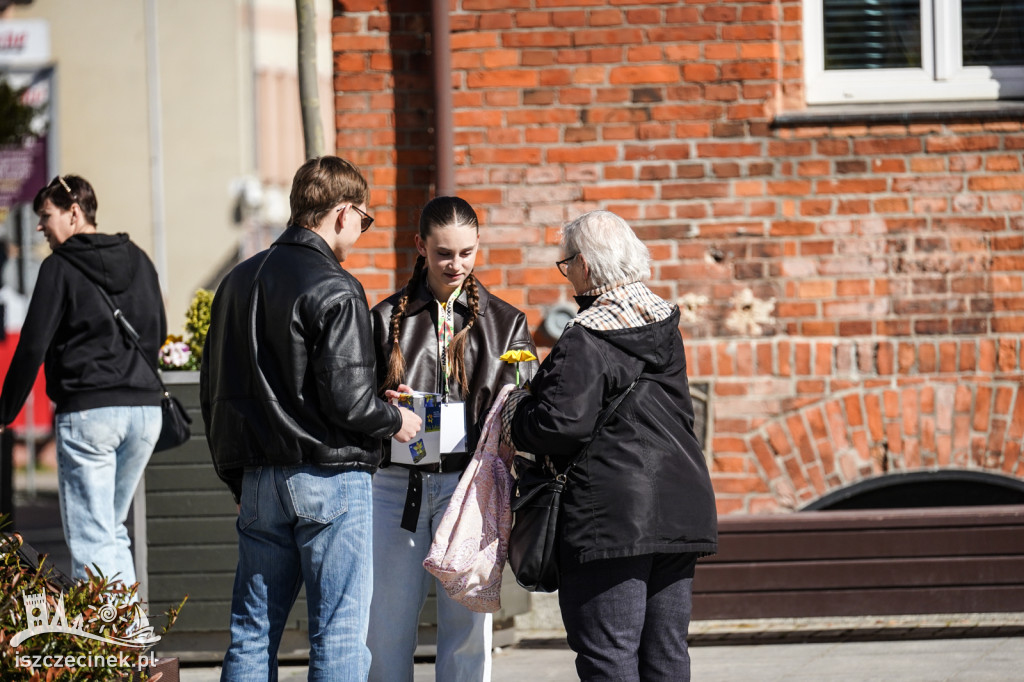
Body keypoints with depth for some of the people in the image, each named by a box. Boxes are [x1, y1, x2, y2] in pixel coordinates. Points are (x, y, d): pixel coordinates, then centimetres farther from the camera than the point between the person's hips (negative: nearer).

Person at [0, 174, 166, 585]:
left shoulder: (60, 267, -5)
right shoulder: (138, 261, 14)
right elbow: (158, 333, 22)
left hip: (87, 412, -6)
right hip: (145, 409, 6)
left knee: (92, 540, -6)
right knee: (112, 531, 16)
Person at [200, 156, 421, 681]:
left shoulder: (238, 282, 12)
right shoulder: (333, 291, -12)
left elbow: (212, 392, 16)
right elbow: (346, 398, -18)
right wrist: (395, 422, 2)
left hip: (259, 480, 7)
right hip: (329, 478, -7)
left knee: (251, 636, 9)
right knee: (339, 637, -3)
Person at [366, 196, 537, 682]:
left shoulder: (504, 323, 11)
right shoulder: (387, 318, 11)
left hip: (469, 482, 0)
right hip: (397, 482, 0)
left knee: (467, 625, -1)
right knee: (386, 629, -1)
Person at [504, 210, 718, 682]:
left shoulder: (585, 340, -13)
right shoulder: (664, 325, 12)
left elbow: (561, 424, -19)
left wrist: (515, 415, 2)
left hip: (611, 516, -8)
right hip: (679, 504, 8)